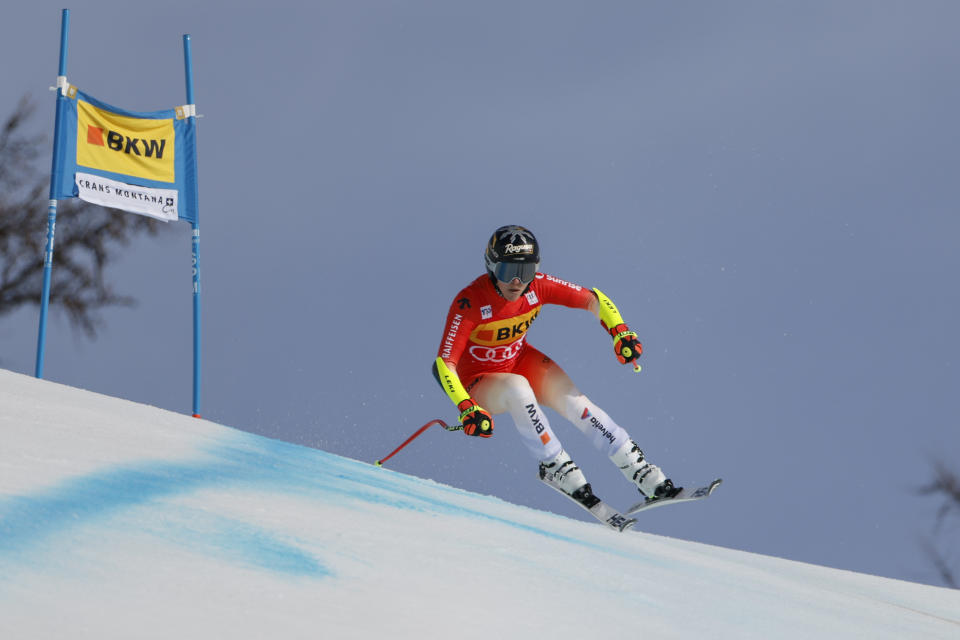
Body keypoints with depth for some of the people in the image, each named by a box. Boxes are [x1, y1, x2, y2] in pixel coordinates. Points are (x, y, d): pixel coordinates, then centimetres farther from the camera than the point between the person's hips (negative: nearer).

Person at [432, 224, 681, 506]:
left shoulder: (537, 286, -18)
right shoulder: (470, 302, -30)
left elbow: (593, 299, -8)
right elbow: (444, 363, -32)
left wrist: (620, 331, -25)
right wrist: (467, 409, -46)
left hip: (521, 361, 4)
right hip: (479, 383, -4)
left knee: (574, 401, -19)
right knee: (517, 386, -37)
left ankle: (646, 475, -17)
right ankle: (557, 468, -24)